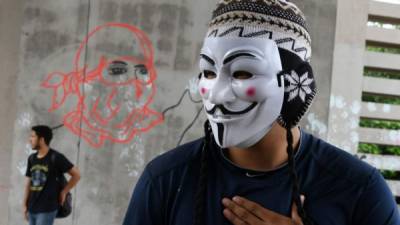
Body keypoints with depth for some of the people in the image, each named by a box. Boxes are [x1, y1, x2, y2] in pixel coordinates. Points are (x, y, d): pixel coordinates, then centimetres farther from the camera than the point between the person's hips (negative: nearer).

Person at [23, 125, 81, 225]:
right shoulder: (32, 159, 8)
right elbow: (29, 183, 15)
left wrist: (64, 192, -2)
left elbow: (76, 175, -4)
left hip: (47, 209, -6)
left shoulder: (55, 158, -9)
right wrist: (24, 204, 13)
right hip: (32, 209, 6)